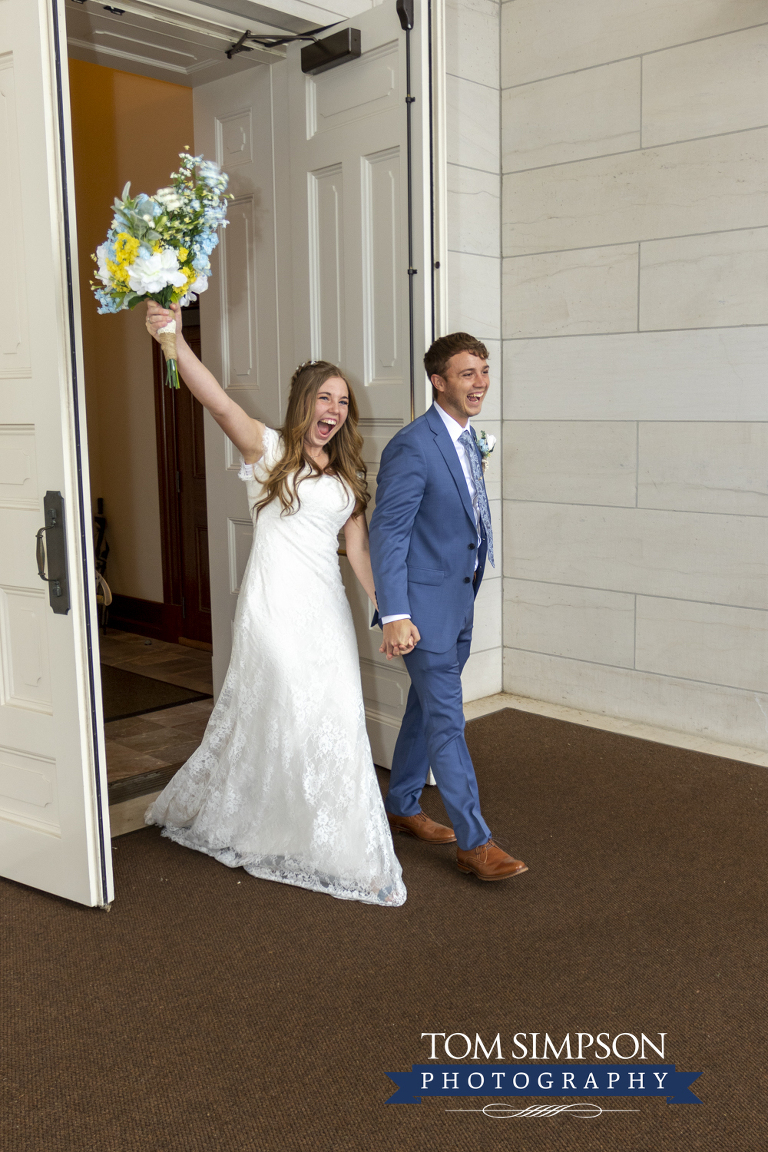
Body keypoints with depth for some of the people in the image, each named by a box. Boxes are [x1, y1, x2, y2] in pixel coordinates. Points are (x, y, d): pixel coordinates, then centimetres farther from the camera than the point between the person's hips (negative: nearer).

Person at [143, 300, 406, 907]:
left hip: (326, 608, 6)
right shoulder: (268, 449, -4)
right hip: (276, 606, -6)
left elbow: (358, 549, 13)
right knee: (308, 722, -4)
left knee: (324, 720, 10)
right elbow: (219, 402, -22)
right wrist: (175, 340, -38)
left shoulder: (347, 475, 14)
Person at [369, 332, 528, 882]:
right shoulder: (412, 446, -18)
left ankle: (401, 806, 35)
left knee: (426, 708, 19)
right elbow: (387, 534, -20)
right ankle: (474, 842, 4)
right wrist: (395, 616, -25)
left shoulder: (468, 440, 10)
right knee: (447, 719, -3)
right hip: (425, 606, -9)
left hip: (460, 601, 9)